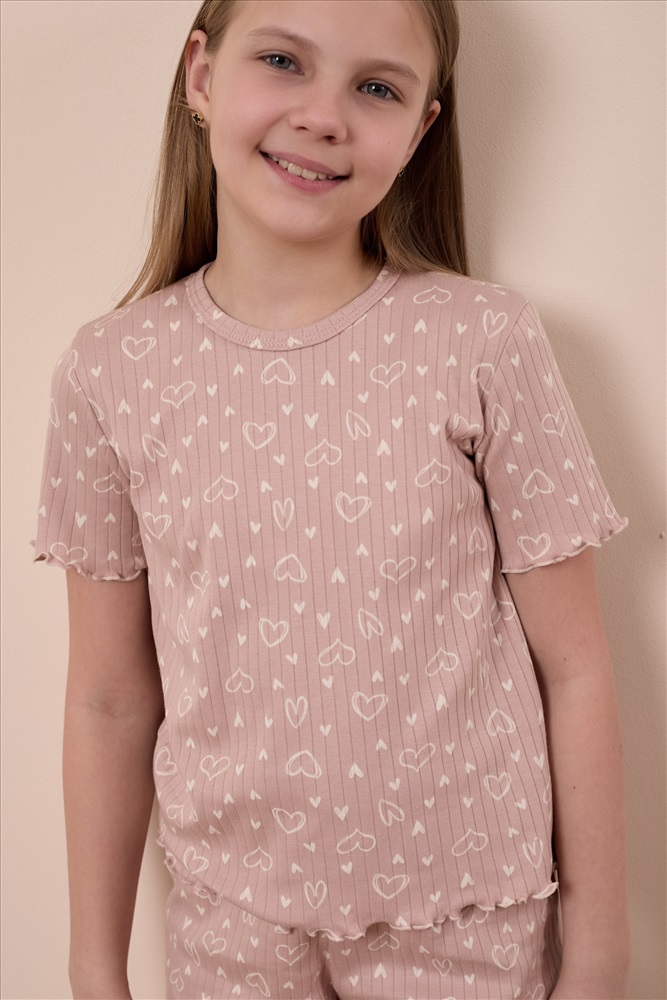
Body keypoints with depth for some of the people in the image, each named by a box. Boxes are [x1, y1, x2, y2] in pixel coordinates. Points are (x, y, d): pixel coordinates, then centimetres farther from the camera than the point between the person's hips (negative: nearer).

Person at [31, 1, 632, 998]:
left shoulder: (484, 342, -12)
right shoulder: (111, 371, -7)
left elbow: (572, 668, -7)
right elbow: (109, 699, -1)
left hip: (467, 919, -1)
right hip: (231, 916, 2)